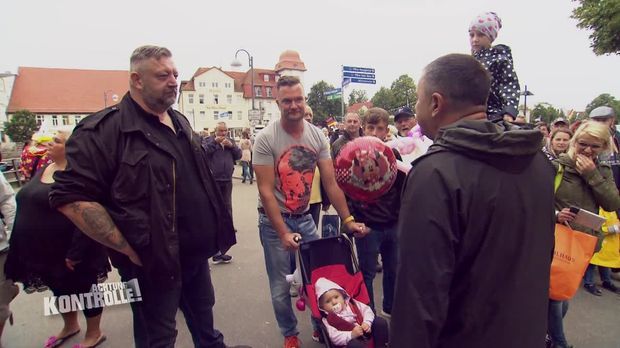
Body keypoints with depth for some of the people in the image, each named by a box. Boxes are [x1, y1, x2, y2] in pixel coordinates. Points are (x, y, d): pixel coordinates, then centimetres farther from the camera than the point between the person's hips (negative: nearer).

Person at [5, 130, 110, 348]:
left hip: (69, 251, -8)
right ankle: (70, 327, 45)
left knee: (83, 290, 9)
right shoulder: (42, 171, 8)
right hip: (46, 250, 8)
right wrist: (17, 244, 17)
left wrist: (76, 252, -25)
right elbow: (27, 208, 17)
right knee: (60, 289, 24)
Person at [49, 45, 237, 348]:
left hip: (197, 255, 7)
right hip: (154, 262, -6)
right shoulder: (105, 129, -16)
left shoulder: (180, 123, 9)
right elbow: (71, 198, -21)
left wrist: (211, 231, 13)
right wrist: (130, 249, -20)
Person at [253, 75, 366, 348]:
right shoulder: (266, 138, -16)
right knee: (280, 286, 7)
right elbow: (266, 191, -18)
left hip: (304, 217, 4)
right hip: (274, 220, -3)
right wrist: (283, 233, -23)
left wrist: (348, 219, -8)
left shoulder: (317, 136, -3)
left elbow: (330, 183, -3)